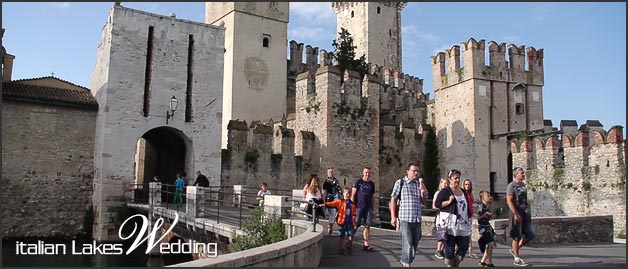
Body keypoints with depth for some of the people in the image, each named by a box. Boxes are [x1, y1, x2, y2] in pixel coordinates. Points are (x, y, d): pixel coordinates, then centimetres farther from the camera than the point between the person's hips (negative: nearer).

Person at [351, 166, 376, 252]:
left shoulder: (371, 184, 13)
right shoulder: (358, 182, 0)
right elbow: (353, 194, -3)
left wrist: (372, 208, 13)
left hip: (368, 208, 4)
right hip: (359, 207, -4)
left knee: (367, 226, 0)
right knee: (355, 225, -1)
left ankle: (366, 244, 5)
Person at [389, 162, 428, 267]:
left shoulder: (420, 184, 12)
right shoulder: (400, 182, -2)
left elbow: (424, 202, 18)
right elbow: (393, 199, -2)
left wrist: (423, 193, -4)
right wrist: (393, 217, -6)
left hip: (417, 219, 5)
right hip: (404, 218, -5)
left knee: (415, 243, 11)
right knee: (407, 242, -8)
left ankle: (405, 261, 27)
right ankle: (407, 263, 0)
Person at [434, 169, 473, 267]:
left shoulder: (463, 192, 18)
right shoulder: (445, 191, -3)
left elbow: (467, 206, 25)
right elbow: (437, 204, -8)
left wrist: (469, 218, 18)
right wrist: (449, 202, -18)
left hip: (463, 224, 6)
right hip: (450, 225, -6)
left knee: (464, 245, 4)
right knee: (450, 247, -2)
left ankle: (456, 264, 20)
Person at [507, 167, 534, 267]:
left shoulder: (524, 185, 13)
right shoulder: (512, 185, -11)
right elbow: (509, 201, -17)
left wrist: (528, 209, 14)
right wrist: (516, 214, -22)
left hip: (525, 213, 8)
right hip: (517, 213, -8)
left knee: (530, 235, 7)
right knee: (517, 236, 0)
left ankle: (514, 250, 25)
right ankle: (517, 259, 11)